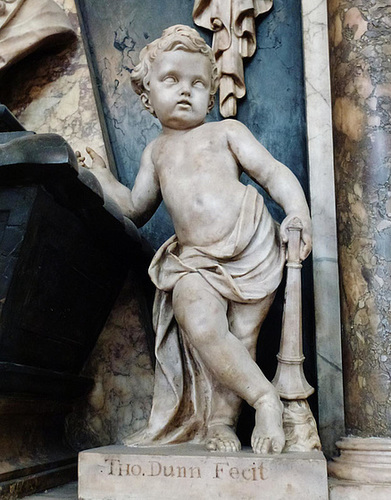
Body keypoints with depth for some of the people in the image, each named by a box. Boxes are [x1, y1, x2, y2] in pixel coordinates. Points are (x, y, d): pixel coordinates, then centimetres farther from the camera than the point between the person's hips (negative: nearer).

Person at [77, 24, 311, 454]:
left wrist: (298, 213, -12)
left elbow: (272, 171, 3)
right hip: (196, 261, 2)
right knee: (200, 328, -21)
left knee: (241, 338, -5)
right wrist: (102, 178, 22)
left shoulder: (225, 132, 10)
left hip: (253, 246, -2)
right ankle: (264, 399, -6)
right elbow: (136, 209, 27)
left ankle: (221, 419, 11)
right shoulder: (156, 152, 22)